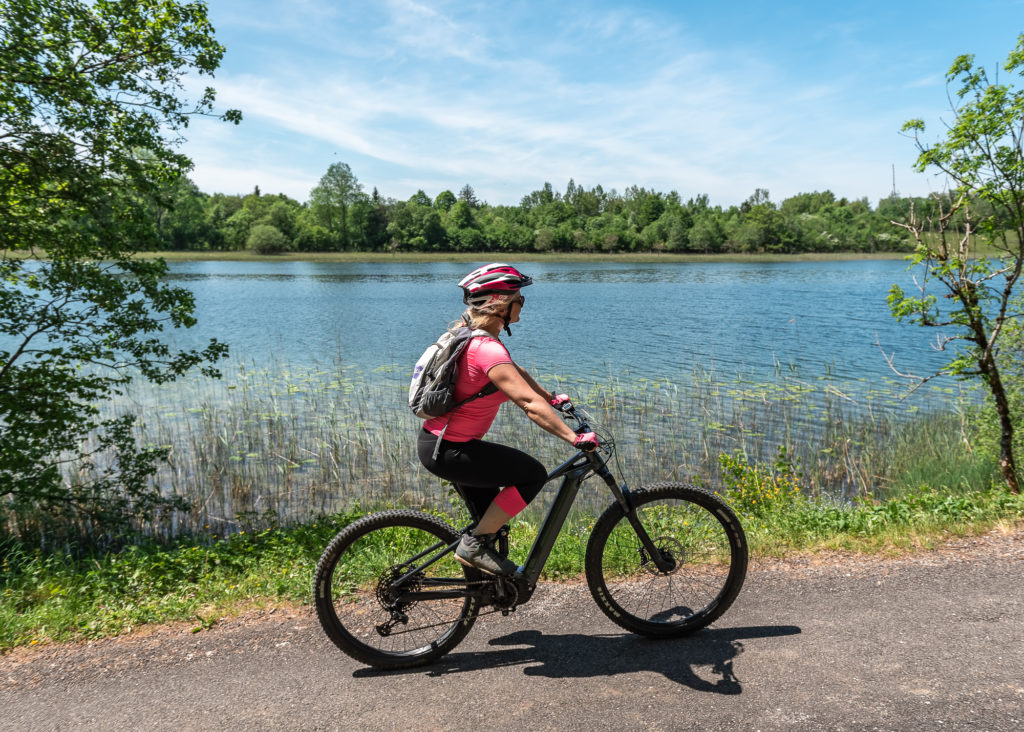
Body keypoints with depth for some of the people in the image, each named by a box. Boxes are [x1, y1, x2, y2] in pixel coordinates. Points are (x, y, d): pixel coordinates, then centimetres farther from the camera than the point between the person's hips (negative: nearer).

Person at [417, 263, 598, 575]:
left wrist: (552, 397, 26)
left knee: (491, 515, 21)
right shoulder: (489, 350, -25)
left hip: (437, 441, 10)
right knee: (533, 473, -8)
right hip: (447, 450, -10)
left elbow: (516, 372, 20)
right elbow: (529, 403, -32)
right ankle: (474, 546, 0)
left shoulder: (473, 335, 6)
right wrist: (574, 438, -32)